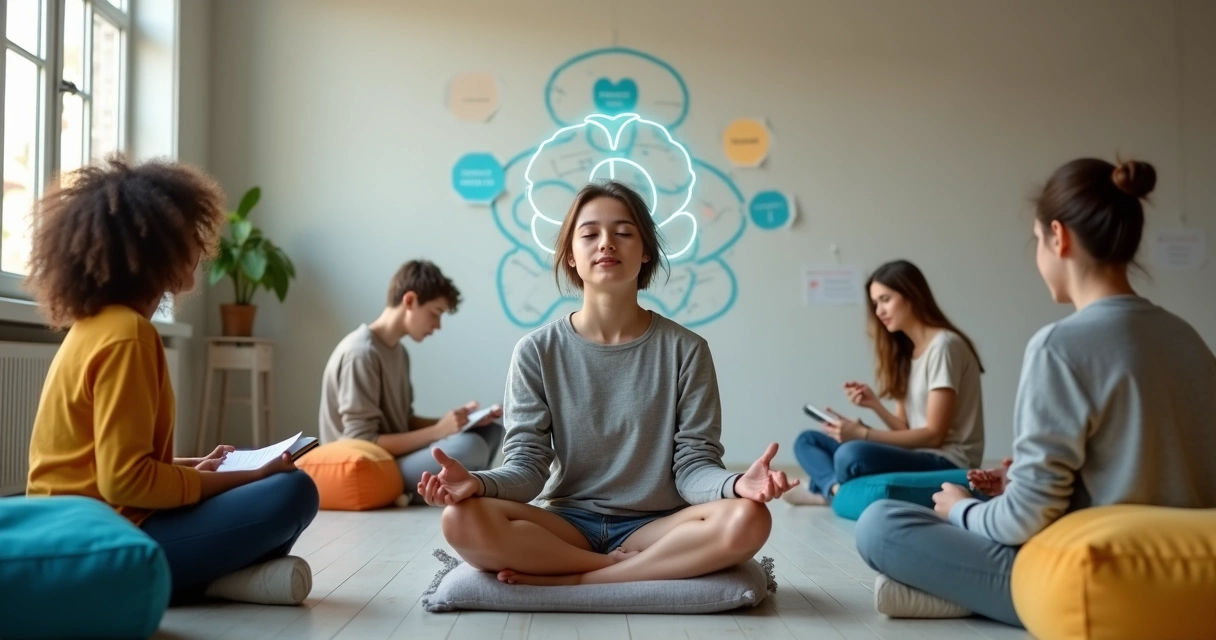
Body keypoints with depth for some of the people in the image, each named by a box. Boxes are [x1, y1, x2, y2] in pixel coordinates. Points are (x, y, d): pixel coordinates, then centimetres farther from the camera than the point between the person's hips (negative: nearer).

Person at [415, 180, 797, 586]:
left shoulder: (686, 350, 0)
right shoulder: (538, 352, 1)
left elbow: (692, 465, -4)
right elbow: (527, 464, -4)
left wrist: (737, 485, -27)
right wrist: (479, 483, -27)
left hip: (654, 527, 0)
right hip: (567, 524, 0)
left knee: (746, 520, -31)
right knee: (463, 520, -29)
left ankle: (569, 581, -21)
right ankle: (645, 569, -17)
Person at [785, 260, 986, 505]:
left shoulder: (943, 345, -11)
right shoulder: (905, 351, 16)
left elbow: (934, 434, -14)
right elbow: (907, 429, 11)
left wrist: (863, 434, -16)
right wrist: (875, 404, -8)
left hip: (947, 462, -9)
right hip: (915, 454, 9)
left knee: (851, 455, -37)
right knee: (807, 440, 4)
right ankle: (838, 489, -21)